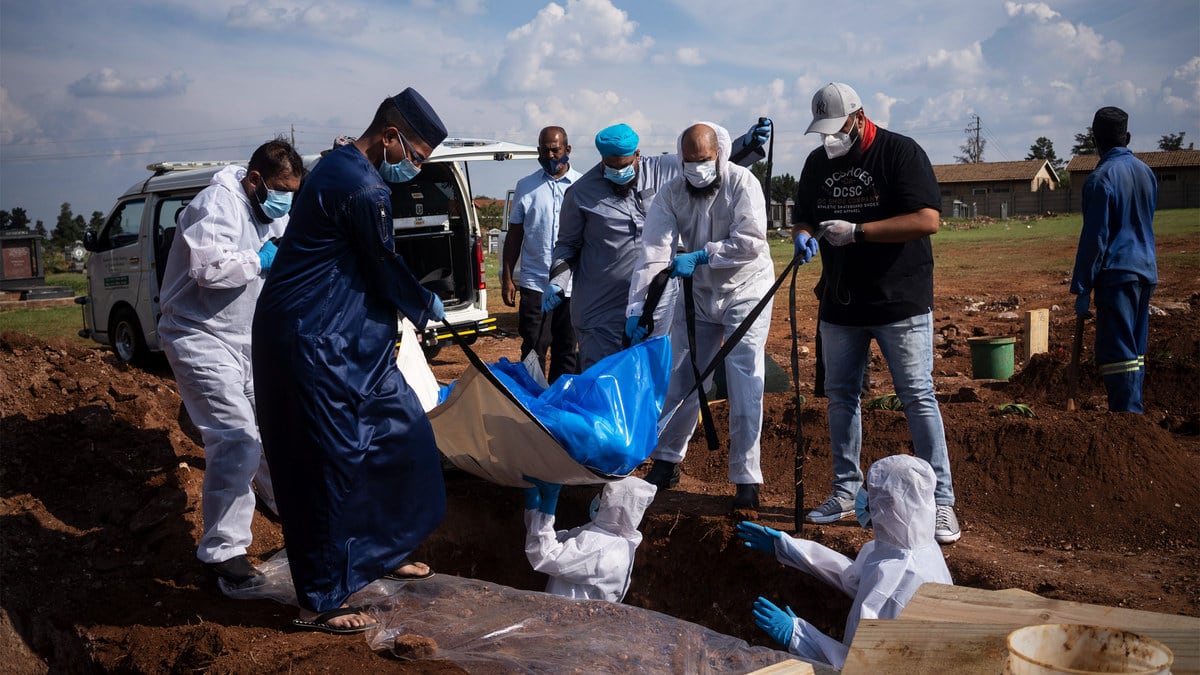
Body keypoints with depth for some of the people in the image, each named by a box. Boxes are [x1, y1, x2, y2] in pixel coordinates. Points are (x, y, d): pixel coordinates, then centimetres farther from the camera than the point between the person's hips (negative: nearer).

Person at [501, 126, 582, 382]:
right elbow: (514, 235, 9)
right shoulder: (526, 186, 7)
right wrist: (507, 277, 3)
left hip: (574, 284, 1)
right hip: (535, 283, 0)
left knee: (567, 351, 9)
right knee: (533, 351, -1)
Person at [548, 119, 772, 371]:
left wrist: (750, 143, -1)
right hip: (600, 309, -2)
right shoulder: (581, 193, -3)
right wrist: (557, 281, -5)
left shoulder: (664, 170, 0)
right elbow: (567, 244, 9)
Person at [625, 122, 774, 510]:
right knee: (680, 380, 7)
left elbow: (751, 242, -27)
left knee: (745, 388, -7)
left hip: (745, 293, -3)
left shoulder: (742, 183, -18)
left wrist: (701, 256, -30)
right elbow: (653, 252, -18)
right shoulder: (671, 194, -9)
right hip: (699, 294, 4)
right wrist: (637, 309, -27)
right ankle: (667, 462, 25)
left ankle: (746, 479, 1)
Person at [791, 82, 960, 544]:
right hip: (840, 304, 6)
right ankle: (846, 492, 24)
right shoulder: (818, 162, 9)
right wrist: (804, 236, -8)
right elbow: (801, 218, 17)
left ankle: (940, 501, 2)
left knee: (918, 397, -4)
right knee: (840, 394, 11)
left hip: (900, 302, -6)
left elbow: (928, 220, -20)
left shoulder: (901, 152, -10)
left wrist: (857, 232, -24)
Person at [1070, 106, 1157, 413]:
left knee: (1117, 353, -8)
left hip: (1117, 274, -8)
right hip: (1146, 271, 8)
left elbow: (1095, 237, -14)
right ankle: (1132, 408, 22)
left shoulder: (1101, 178, -12)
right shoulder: (1146, 172, 11)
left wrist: (1082, 287, -10)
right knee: (1135, 350, 15)